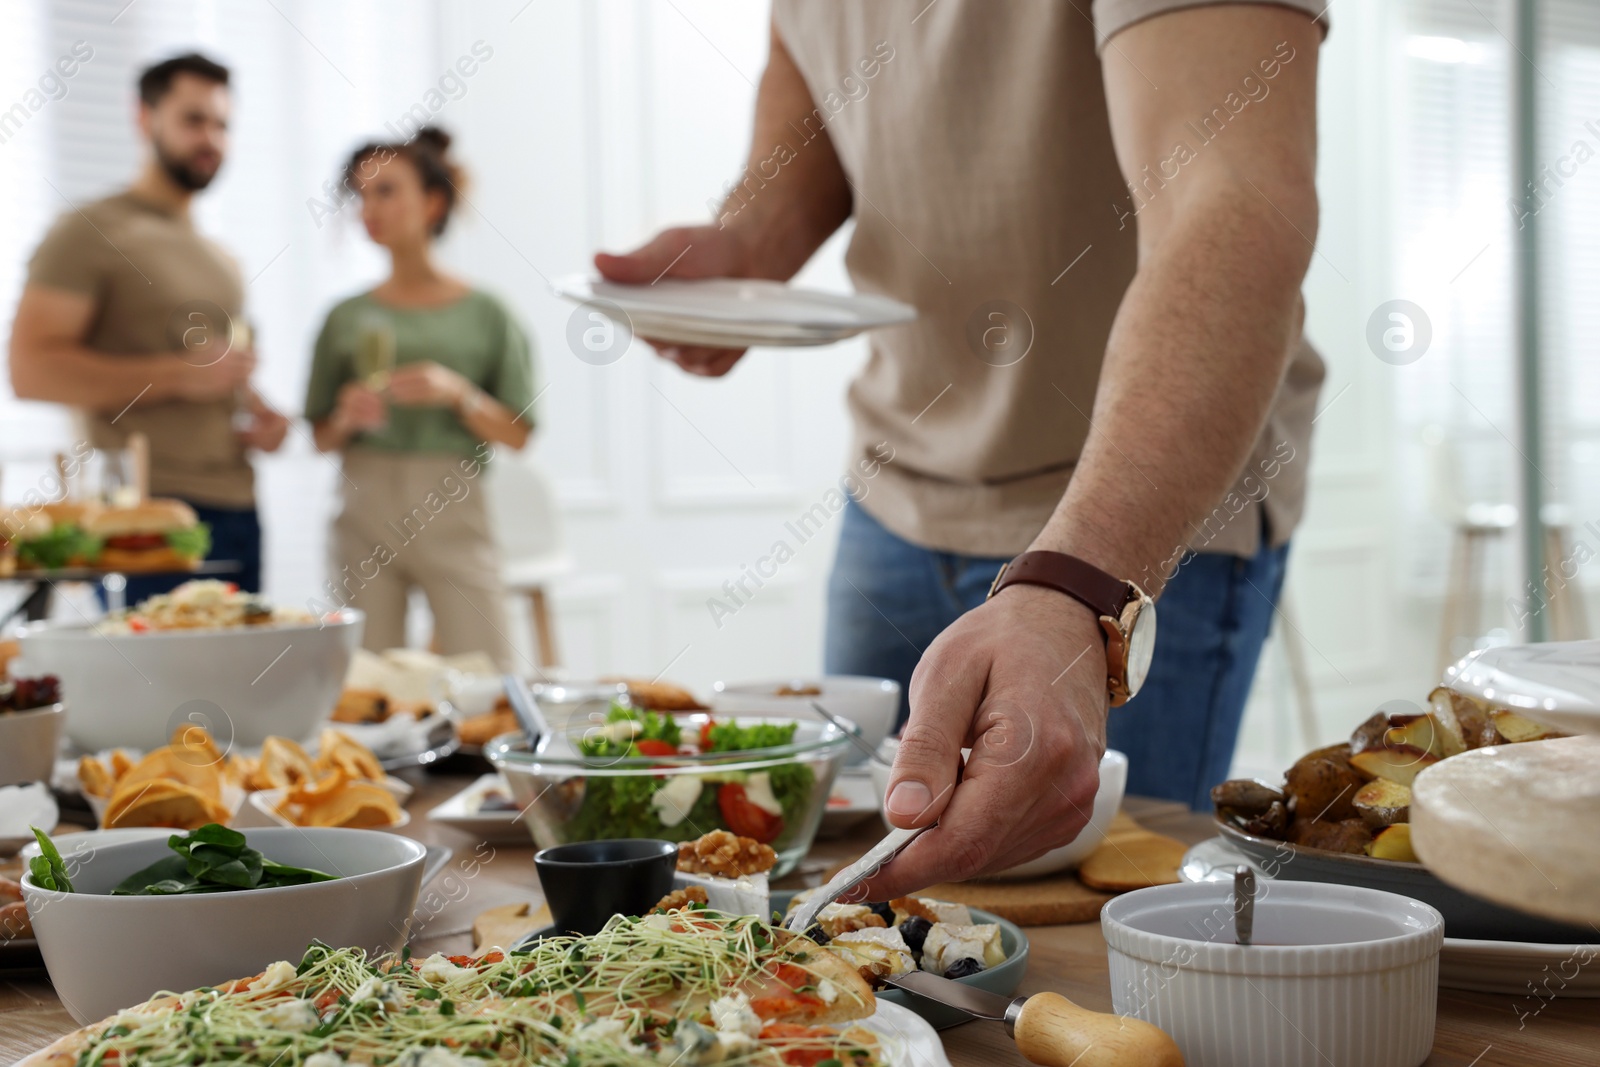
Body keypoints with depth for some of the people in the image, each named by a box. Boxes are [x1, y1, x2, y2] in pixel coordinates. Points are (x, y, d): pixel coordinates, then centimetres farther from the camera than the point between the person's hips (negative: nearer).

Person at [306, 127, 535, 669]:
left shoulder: (484, 314, 2)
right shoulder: (347, 318, 8)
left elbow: (518, 434, 0)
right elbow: (320, 437, 12)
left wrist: (458, 393, -14)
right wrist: (346, 419, -8)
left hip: (453, 510, -2)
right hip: (366, 508, 2)